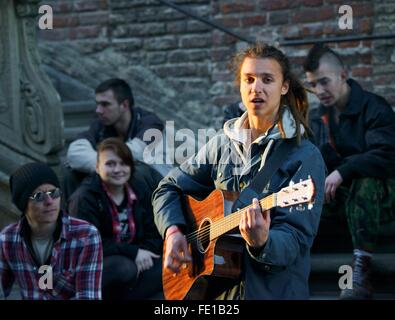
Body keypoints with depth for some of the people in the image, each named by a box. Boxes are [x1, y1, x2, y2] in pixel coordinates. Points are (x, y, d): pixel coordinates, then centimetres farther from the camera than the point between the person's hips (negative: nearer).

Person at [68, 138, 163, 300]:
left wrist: (144, 254, -17)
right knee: (124, 268, -37)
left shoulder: (140, 190, 6)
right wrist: (133, 252, -24)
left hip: (133, 261, 6)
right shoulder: (84, 199, -12)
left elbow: (154, 234, 6)